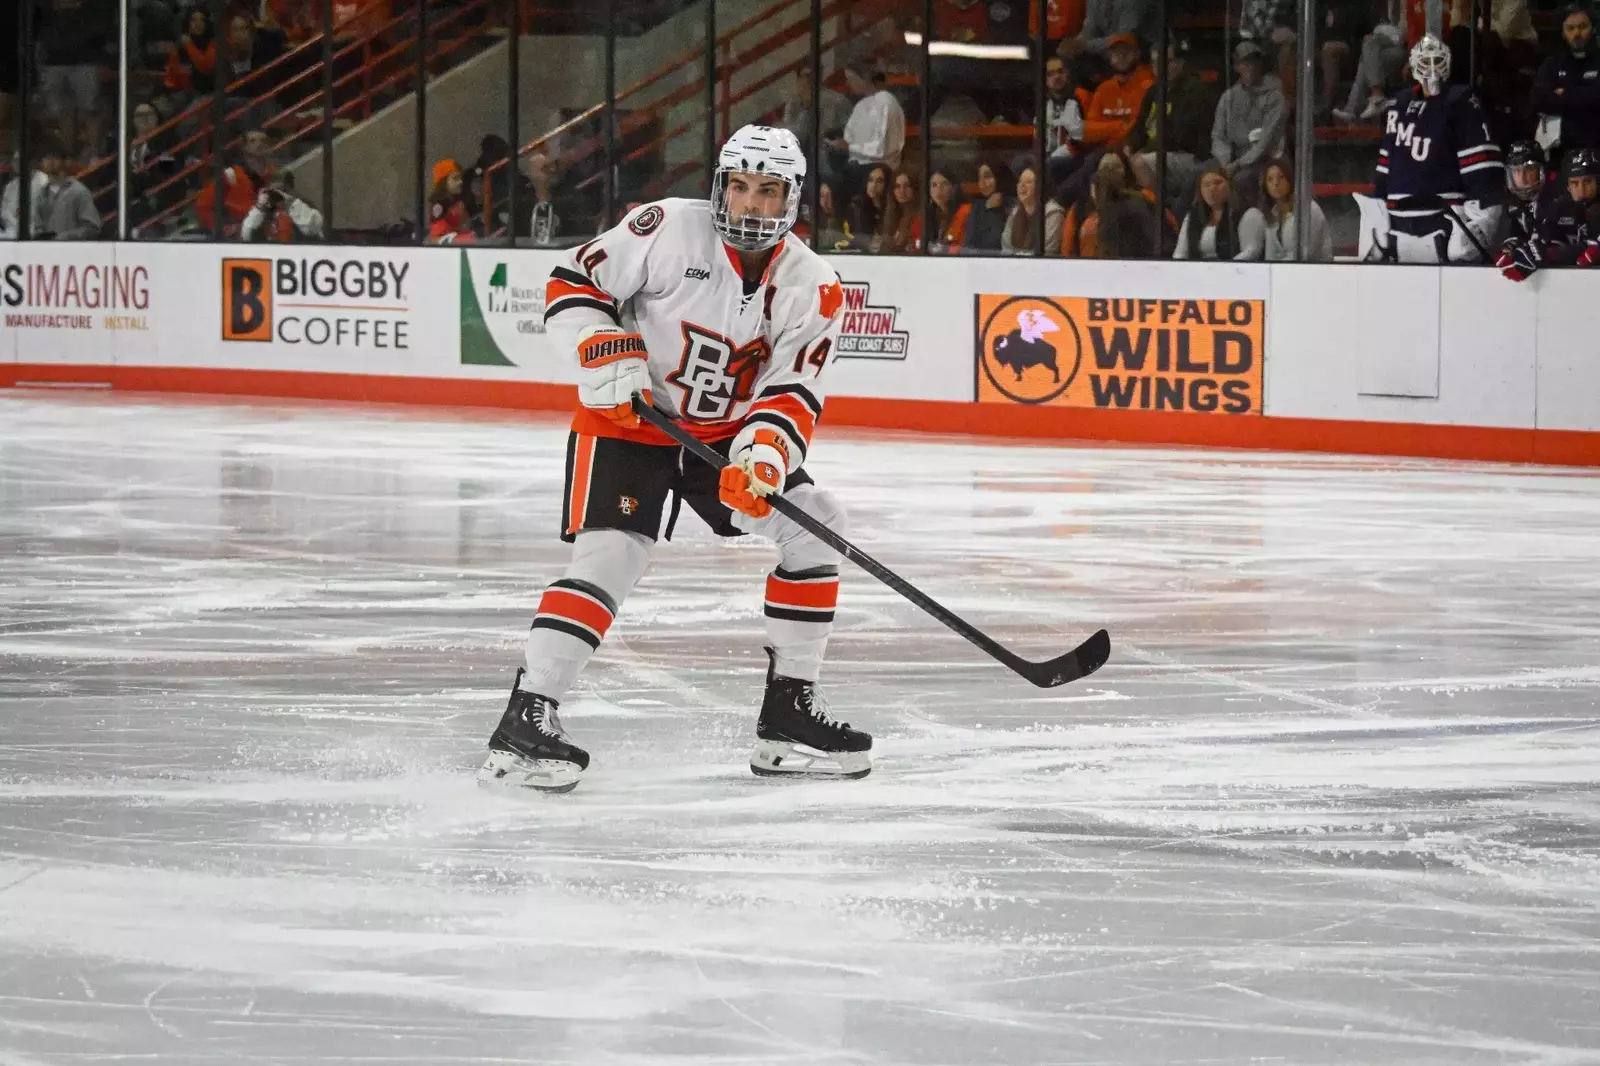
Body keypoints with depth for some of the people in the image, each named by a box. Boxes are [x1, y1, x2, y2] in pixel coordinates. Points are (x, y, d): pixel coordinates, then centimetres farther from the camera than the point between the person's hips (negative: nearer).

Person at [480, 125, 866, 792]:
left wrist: (763, 454, -31)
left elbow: (791, 393, -13)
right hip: (627, 419, -5)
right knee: (610, 554, -23)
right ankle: (526, 718, -22)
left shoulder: (811, 287, -6)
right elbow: (572, 284, -10)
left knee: (815, 527, -5)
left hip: (729, 432, 5)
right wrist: (606, 350, -25)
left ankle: (789, 712, 4)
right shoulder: (669, 230, -16)